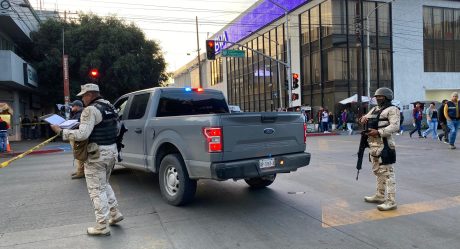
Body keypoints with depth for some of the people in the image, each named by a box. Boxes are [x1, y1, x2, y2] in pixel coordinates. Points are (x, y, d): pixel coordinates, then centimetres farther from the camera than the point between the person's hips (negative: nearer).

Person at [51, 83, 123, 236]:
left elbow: (82, 134, -23)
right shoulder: (110, 107, 11)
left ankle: (102, 226, 7)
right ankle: (115, 213, 26)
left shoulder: (91, 110, -16)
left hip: (97, 154, -9)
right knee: (104, 185, 24)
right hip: (111, 150, 9)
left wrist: (61, 132, -12)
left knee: (96, 190, 1)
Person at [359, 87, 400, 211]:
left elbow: (395, 126, -17)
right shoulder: (374, 109, 19)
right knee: (378, 171, 17)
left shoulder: (392, 110, -6)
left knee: (387, 172, -8)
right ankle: (380, 196, 29)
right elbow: (366, 117, 27)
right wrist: (363, 118, 2)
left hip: (384, 145, -9)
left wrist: (378, 132, -25)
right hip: (373, 145, 9)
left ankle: (391, 201, -5)